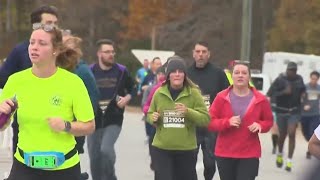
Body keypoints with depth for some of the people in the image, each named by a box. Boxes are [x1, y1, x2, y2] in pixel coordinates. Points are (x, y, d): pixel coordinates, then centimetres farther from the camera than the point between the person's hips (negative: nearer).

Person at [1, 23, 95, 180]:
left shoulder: (73, 82, -9)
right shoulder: (16, 80, -2)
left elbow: (89, 126, -4)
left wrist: (66, 126, -22)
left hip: (64, 167, -1)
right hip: (24, 165, 1)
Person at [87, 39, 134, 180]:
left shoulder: (121, 71, 0)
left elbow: (133, 89, 13)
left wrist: (127, 98, -6)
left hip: (114, 120, -1)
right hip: (94, 120, 2)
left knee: (106, 149, -23)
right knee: (94, 158, 7)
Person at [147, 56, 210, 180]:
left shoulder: (194, 93, -5)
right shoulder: (159, 93, 1)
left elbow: (206, 119, -8)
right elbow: (150, 114, 16)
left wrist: (188, 112, -23)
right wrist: (153, 118, -8)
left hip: (186, 149, 0)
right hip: (161, 148, 0)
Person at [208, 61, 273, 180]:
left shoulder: (260, 99, -2)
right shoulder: (221, 97, -3)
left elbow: (269, 121, 10)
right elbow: (210, 122, -3)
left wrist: (260, 125, -12)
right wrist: (227, 122, -20)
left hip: (249, 154, -1)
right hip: (225, 153, 2)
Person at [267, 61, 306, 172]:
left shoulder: (299, 79, 3)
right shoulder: (280, 80, -9)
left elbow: (302, 89, 23)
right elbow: (270, 93, -14)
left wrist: (302, 94, 4)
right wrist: (284, 92, -25)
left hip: (294, 111, 1)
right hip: (281, 111, -1)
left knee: (292, 134, -11)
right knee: (282, 135, 8)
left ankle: (289, 161, -6)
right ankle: (280, 155, 38)